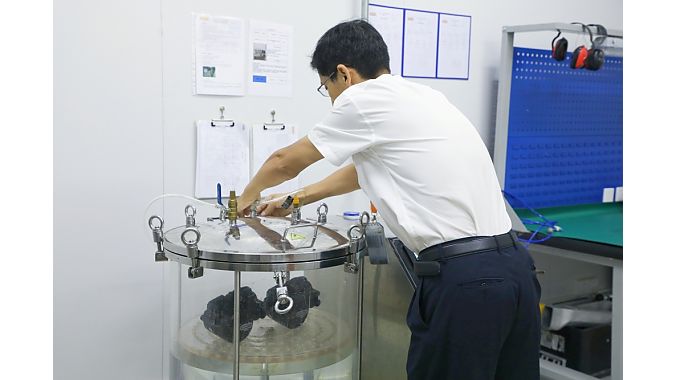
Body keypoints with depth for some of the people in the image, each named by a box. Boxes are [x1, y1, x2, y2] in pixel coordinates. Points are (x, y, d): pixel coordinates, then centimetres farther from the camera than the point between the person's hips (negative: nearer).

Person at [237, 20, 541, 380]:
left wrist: (247, 197, 31)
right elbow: (363, 168, 33)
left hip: (463, 278, -8)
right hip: (513, 265, 8)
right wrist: (297, 198, 42)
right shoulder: (421, 96, 19)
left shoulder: (365, 100, -4)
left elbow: (285, 162, 10)